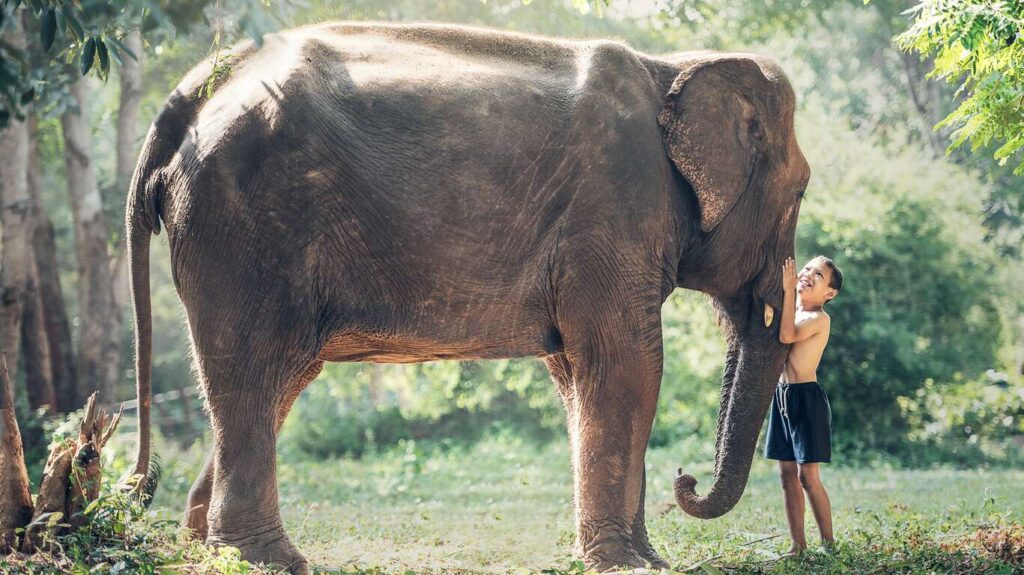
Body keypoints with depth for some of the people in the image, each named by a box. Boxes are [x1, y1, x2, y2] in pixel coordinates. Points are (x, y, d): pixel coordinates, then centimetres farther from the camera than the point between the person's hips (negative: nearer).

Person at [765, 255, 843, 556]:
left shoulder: (819, 318, -11)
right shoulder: (791, 311, 13)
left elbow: (787, 335, -26)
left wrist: (788, 290, -23)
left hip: (806, 398, -8)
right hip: (782, 395, 8)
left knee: (808, 475, -8)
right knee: (787, 473, 8)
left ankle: (829, 543, 1)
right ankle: (798, 545, 12)